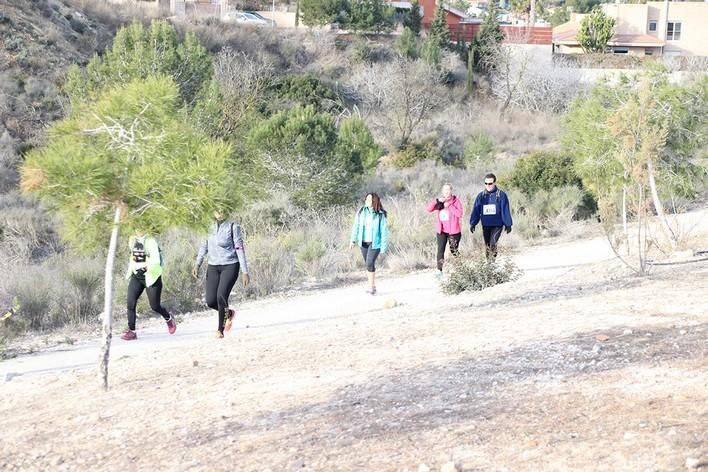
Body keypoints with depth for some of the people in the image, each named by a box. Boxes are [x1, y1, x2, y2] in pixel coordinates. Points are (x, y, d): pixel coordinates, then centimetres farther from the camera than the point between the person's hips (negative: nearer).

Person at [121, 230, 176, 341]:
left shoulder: (151, 241, -14)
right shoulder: (132, 240, 6)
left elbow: (156, 260, -24)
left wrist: (146, 267, -37)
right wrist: (130, 270, 16)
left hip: (151, 277, -5)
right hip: (136, 276, 5)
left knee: (155, 306, 1)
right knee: (131, 303, -11)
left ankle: (169, 318, 32)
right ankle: (131, 331, -6)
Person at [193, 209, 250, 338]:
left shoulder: (233, 227, -8)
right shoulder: (210, 227, 5)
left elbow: (239, 249, -7)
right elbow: (204, 246, 13)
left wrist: (245, 272, -9)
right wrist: (197, 264, 2)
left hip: (230, 266, -5)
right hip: (213, 267, 5)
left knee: (221, 297, -20)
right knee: (210, 301, -3)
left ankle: (220, 329, -2)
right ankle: (229, 313, 28)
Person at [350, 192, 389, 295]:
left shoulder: (380, 215, -10)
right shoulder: (361, 212, 0)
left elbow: (384, 231, -8)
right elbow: (356, 226, 5)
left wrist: (384, 246, -10)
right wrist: (353, 240, 1)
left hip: (375, 243, -4)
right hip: (363, 242, 4)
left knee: (370, 263, -14)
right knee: (368, 264, 11)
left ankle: (371, 286, -5)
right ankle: (372, 286, 22)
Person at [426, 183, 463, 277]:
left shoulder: (456, 201, -3)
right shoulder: (440, 201, 7)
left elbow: (459, 214, -15)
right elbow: (429, 209, -4)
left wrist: (449, 206, -18)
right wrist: (437, 201, -16)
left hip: (453, 231, -2)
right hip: (441, 231, 2)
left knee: (454, 251, 7)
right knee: (441, 250, -8)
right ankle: (439, 270, -7)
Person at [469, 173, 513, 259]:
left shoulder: (501, 195, -4)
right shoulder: (481, 195, 5)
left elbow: (505, 211, -2)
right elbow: (475, 211, 7)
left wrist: (508, 224, -3)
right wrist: (472, 223, 2)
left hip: (497, 225, -4)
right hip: (485, 226, 4)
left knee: (493, 244, -18)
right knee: (487, 246, 10)